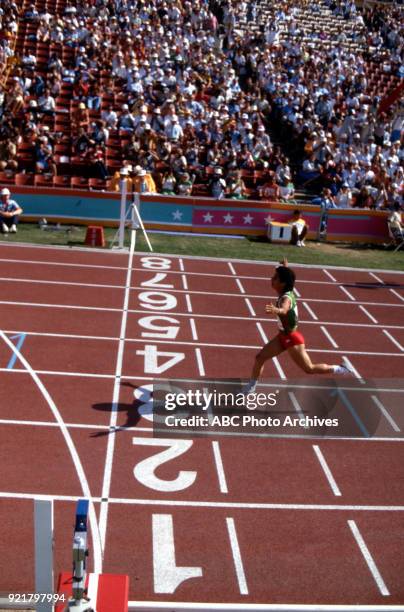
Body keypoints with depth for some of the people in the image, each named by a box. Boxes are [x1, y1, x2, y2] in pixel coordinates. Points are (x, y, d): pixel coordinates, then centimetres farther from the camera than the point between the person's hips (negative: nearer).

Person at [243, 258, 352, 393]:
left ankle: (339, 370, 25)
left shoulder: (286, 298, -29)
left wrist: (275, 310, -76)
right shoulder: (286, 292, -4)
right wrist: (285, 268, 40)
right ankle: (250, 387, 19)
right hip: (282, 336, 8)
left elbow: (284, 309, -55)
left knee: (310, 369, 6)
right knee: (260, 358, 3)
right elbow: (286, 277, 21)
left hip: (292, 338, -8)